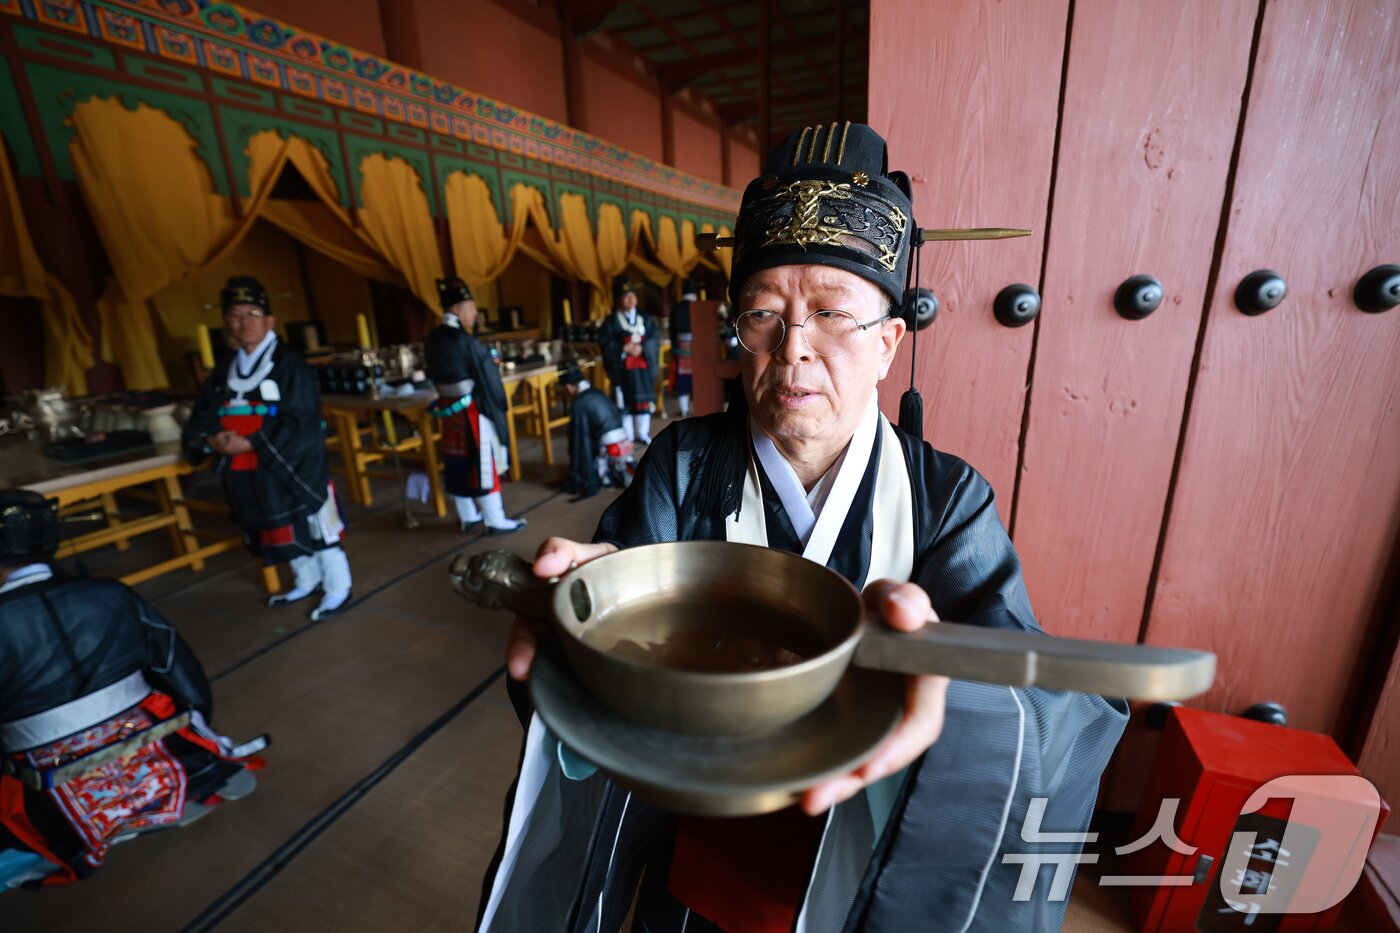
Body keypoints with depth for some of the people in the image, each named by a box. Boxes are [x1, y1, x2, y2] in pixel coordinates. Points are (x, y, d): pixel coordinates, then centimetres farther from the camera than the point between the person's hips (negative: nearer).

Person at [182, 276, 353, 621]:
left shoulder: (289, 364, -10)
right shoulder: (223, 372, 12)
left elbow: (299, 423, -18)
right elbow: (199, 422, 12)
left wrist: (249, 443, -22)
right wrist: (212, 440, -10)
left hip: (294, 470, -7)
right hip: (246, 476, 7)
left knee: (315, 529, 1)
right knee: (284, 533, 19)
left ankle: (338, 587, 16)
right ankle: (307, 581, 38)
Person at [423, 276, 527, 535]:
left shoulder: (432, 338, 4)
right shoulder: (463, 339, -20)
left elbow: (433, 372, 14)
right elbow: (486, 374, -14)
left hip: (448, 407, 8)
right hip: (472, 409, -8)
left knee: (457, 461, 14)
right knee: (482, 462, 0)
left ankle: (468, 516, 28)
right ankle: (496, 521, 10)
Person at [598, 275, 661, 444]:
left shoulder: (645, 318, 6)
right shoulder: (611, 321, -3)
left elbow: (655, 338, 0)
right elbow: (606, 344, -7)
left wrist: (642, 348, -16)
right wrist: (623, 348, -19)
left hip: (643, 366, 3)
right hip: (622, 368, -2)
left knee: (644, 399, 8)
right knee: (625, 402, 4)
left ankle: (643, 433, 22)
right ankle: (627, 436, 16)